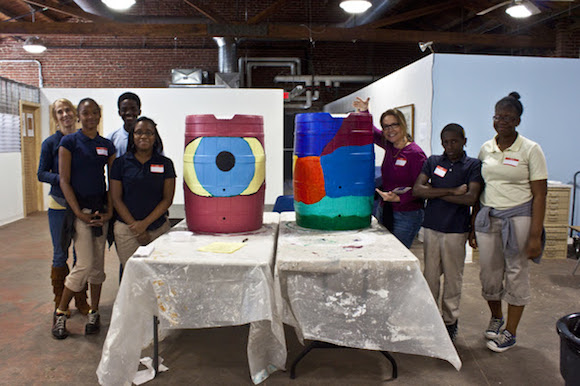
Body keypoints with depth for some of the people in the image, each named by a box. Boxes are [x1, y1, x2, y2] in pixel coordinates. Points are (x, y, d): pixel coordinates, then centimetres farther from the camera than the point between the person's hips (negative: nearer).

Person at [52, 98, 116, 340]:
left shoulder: (107, 145, 9)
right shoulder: (69, 142, -2)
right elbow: (64, 181, -7)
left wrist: (109, 211, -2)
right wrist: (79, 213, -12)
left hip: (101, 208, 4)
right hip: (78, 207, -4)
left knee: (98, 264, 8)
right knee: (85, 264, -8)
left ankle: (94, 313, 20)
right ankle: (60, 313, 11)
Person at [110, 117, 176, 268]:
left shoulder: (165, 163, 6)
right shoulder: (120, 163, 5)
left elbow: (167, 199, 2)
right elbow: (116, 198, 3)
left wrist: (145, 223, -8)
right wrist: (135, 227, -5)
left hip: (159, 229, 0)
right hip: (126, 229, 0)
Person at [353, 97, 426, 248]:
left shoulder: (415, 153, -15)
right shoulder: (390, 146, 4)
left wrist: (398, 198, -28)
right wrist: (364, 111, 0)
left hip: (408, 215, -7)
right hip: (388, 211, 7)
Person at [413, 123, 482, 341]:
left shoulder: (473, 166, 0)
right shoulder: (432, 162, 7)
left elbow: (471, 198, -14)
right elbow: (417, 190, -6)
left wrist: (435, 193, -10)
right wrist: (452, 191, -13)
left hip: (456, 230, -2)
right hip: (431, 227, 2)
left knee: (453, 277, 6)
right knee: (430, 275, 9)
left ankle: (450, 321, 21)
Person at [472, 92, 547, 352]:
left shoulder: (530, 150, -5)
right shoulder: (486, 149, 7)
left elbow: (539, 195, -7)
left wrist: (535, 236, -13)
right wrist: (473, 227, 10)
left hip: (518, 217, -4)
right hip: (487, 216, 4)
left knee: (516, 273, 4)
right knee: (489, 272, 9)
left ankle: (510, 332, 20)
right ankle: (496, 317, 35)